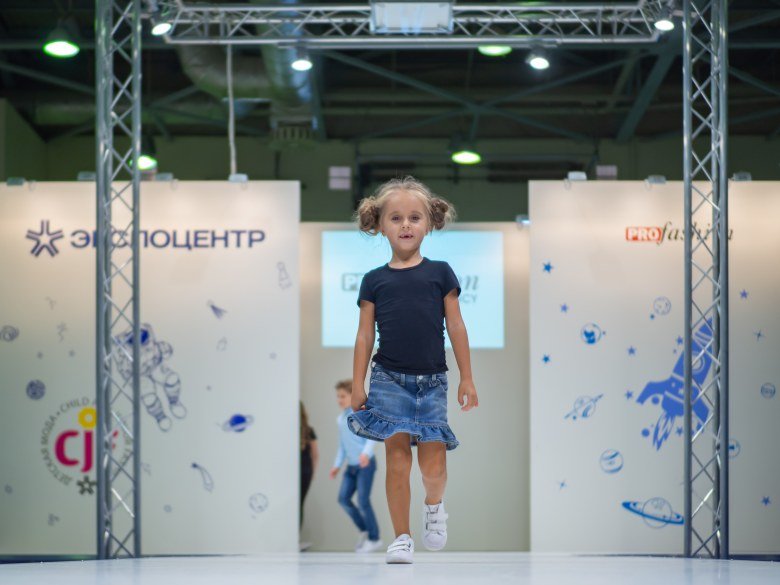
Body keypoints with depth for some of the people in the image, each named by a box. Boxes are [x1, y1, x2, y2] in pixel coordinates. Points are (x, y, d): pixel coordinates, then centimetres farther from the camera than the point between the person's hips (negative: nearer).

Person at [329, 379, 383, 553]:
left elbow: (371, 436, -18)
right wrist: (337, 465, 19)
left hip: (365, 464, -7)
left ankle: (374, 539, 6)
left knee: (363, 501, -8)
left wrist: (366, 453, -34)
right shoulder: (340, 418, 11)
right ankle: (364, 530, 16)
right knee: (343, 498, 0)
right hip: (351, 466, 7)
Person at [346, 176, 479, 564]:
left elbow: (456, 326, 6)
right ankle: (401, 537, 2)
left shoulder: (440, 273, 5)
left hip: (431, 380, 0)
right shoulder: (374, 280, 6)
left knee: (432, 462, -3)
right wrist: (357, 384, 2)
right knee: (397, 453, -5)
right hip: (389, 378, 0)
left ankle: (434, 504, 30)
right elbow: (365, 333, 7)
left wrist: (467, 378, 4)